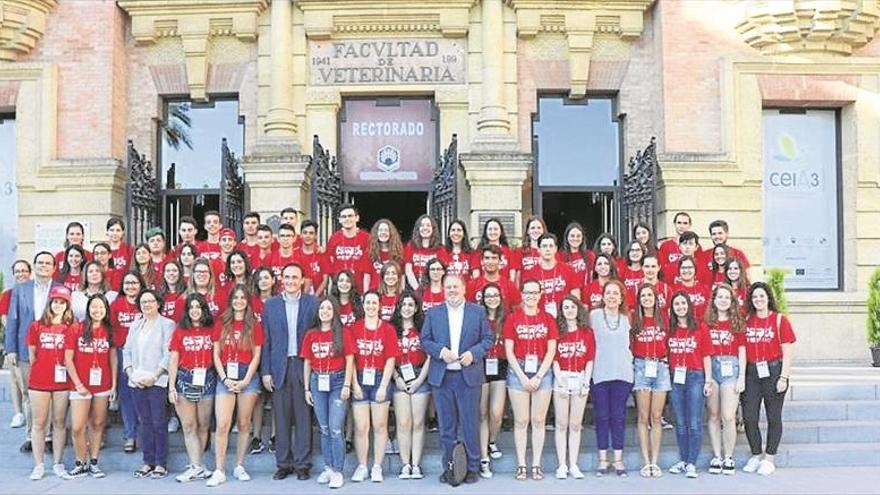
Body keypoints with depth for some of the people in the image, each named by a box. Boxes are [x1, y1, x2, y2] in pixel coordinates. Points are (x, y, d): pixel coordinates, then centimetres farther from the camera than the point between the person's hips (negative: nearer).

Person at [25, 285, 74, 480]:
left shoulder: (73, 328, 2)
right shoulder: (36, 326, 4)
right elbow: (32, 355, 9)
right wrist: (37, 373, 8)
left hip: (62, 382, 0)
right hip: (38, 382, 0)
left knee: (60, 423, 7)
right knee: (39, 423, 6)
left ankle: (58, 464, 16)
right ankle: (39, 465, 15)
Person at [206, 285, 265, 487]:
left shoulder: (254, 325, 4)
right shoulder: (222, 324, 7)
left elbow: (256, 356, 1)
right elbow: (216, 355, 5)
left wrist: (245, 381, -8)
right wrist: (225, 379, -7)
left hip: (248, 377, 0)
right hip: (225, 376, 0)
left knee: (244, 424, 6)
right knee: (222, 425, -8)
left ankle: (239, 467, 16)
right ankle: (219, 471, -4)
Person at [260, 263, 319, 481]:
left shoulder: (313, 303, 4)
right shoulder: (270, 304, 8)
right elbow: (266, 340, 6)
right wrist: (266, 371, 1)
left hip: (304, 366, -1)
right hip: (279, 367, 1)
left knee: (303, 417, 2)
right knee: (281, 418, 5)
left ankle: (302, 464, 11)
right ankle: (283, 463, 15)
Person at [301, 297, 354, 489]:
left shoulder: (343, 333, -2)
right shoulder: (310, 335, 7)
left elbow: (349, 360, -2)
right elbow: (307, 363, 10)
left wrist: (347, 385, -9)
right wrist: (307, 388, 7)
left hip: (337, 381, -3)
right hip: (318, 382, 3)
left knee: (336, 429, -7)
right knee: (324, 429, 9)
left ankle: (338, 472, 0)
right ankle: (328, 467, 19)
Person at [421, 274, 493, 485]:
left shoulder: (478, 312, 6)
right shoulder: (433, 313, 8)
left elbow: (488, 339, 4)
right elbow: (425, 340, 5)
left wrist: (473, 353, -12)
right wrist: (441, 351, -12)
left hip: (469, 376, -1)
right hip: (442, 377, 1)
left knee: (470, 424, 2)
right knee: (446, 426, 7)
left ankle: (472, 467, 13)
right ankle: (448, 467, 17)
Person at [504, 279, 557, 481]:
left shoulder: (548, 319, 5)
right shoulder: (512, 318, 2)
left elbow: (551, 351, 1)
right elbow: (509, 352, -1)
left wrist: (538, 376, -7)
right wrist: (522, 377, -8)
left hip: (543, 372, 1)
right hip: (518, 371, -1)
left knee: (538, 420, 4)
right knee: (521, 421, 2)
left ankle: (537, 464, 12)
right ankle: (521, 465, 8)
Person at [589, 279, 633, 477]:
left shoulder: (626, 318, 11)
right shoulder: (594, 315, 2)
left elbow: (627, 344, 18)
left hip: (622, 372, 2)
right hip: (600, 373, -2)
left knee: (618, 416, 4)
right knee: (602, 417, 3)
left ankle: (618, 460, 11)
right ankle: (603, 460, 11)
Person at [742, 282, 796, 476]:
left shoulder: (780, 319, -2)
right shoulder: (746, 320, 7)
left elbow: (787, 352, -4)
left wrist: (783, 377, -10)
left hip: (773, 371, -3)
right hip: (751, 372, 3)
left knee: (773, 417, 5)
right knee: (749, 416, 3)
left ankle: (769, 458, 17)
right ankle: (756, 455, 20)